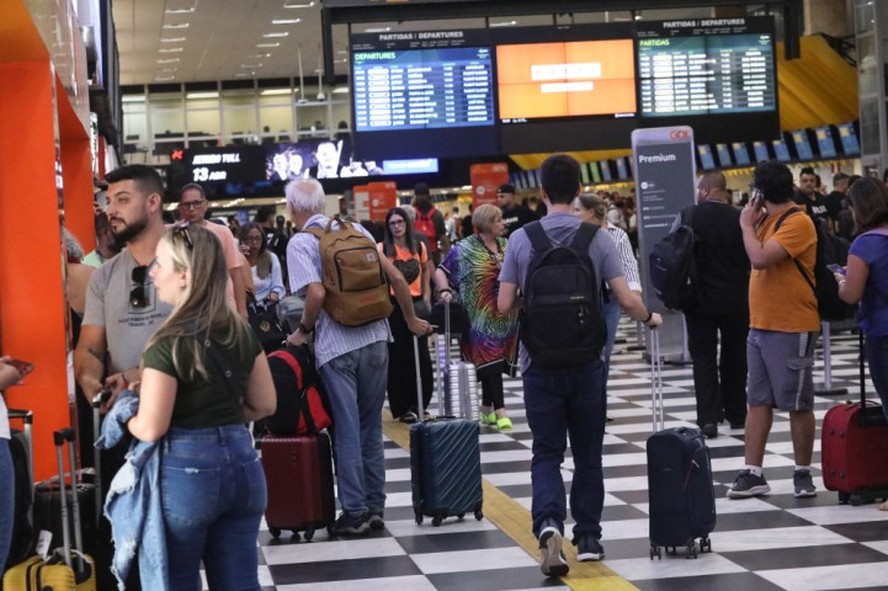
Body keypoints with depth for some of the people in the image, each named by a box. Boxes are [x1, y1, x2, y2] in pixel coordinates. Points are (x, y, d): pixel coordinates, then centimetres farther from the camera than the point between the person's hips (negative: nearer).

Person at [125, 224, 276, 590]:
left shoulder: (169, 344, -15)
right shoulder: (241, 332, 5)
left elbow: (151, 429, -14)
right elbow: (264, 405, 12)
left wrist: (123, 417, 5)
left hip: (187, 470, -6)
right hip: (241, 463, 6)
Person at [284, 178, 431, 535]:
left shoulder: (300, 242, -6)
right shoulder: (356, 230, 9)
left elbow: (316, 294, -20)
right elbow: (396, 277, 7)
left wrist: (303, 331, -3)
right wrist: (412, 321, 18)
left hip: (336, 346, -5)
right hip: (375, 338, 5)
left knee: (347, 431, 2)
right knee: (371, 426, 14)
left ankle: (355, 512, 5)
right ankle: (375, 507, 18)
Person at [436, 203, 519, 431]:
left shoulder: (506, 246, 11)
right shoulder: (465, 249, -6)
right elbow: (441, 271, -5)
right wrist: (444, 290, -20)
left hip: (504, 316, 6)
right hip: (482, 318, -6)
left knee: (497, 360, 10)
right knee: (490, 359, -9)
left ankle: (486, 408, 20)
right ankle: (500, 410, -10)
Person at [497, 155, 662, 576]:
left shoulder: (521, 239, -4)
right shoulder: (597, 238, -4)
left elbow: (504, 305, -3)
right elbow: (627, 301, -8)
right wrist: (649, 318, 14)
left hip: (540, 363, 0)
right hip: (586, 361, 1)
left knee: (547, 454, 2)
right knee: (587, 454, 13)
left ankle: (549, 524, -21)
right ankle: (588, 539, 19)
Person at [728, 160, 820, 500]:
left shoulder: (797, 223, -15)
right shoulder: (768, 221, 13)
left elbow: (760, 257, -25)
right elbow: (755, 259, 16)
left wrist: (747, 224, -10)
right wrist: (754, 222, 8)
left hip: (791, 329, -9)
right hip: (760, 326, 9)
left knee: (797, 404, 2)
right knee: (757, 401, 6)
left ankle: (803, 473, 12)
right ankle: (753, 474, 8)